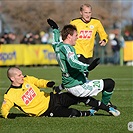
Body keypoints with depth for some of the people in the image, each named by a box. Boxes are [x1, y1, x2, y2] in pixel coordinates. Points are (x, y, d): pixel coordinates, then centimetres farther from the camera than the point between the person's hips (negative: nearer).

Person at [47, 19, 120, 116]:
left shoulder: (58, 46, 8)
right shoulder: (66, 47, -20)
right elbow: (73, 62, -39)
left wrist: (55, 29, 50)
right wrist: (87, 67, -53)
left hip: (68, 85, 11)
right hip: (78, 87, -11)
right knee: (110, 83, -6)